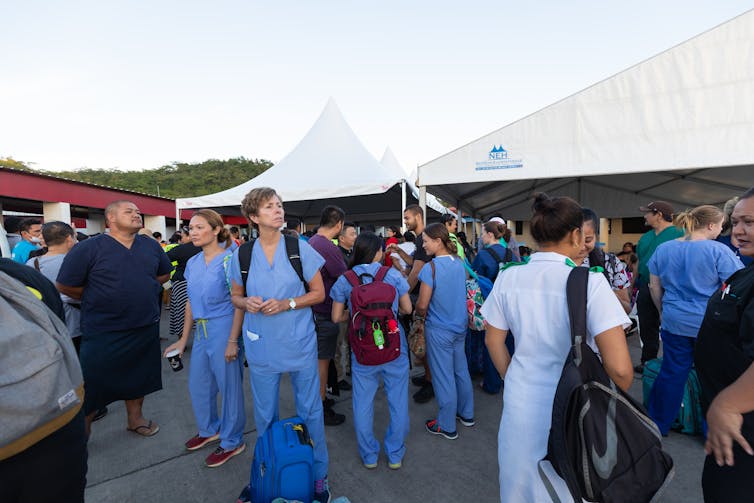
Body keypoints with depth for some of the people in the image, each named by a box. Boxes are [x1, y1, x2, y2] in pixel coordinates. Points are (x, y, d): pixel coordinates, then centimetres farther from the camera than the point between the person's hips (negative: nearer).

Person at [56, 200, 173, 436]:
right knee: (92, 384, 6)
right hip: (102, 331, -4)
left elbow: (164, 274, 15)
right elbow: (65, 286, -6)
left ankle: (135, 417, 40)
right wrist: (97, 300, 2)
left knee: (139, 376, 19)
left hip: (146, 326, 5)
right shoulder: (88, 248, -11)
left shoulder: (151, 245, 2)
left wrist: (140, 294, 6)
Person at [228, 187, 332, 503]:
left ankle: (319, 474, 34)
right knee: (265, 414, 17)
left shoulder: (300, 248, -7)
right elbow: (235, 296, 11)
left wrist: (287, 304, -17)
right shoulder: (242, 254, 0)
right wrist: (247, 303, -12)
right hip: (261, 345, 2)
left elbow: (318, 293, -2)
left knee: (310, 410, 11)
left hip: (300, 343, -1)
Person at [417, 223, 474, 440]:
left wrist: (419, 312, 5)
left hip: (439, 330, -7)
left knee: (443, 377, 7)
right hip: (460, 326, 7)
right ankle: (466, 414, 38)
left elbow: (422, 305, -17)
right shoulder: (459, 263, -1)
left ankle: (447, 426, 23)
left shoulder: (430, 268, -21)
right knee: (461, 371, 21)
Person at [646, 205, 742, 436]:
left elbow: (655, 286, 8)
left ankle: (658, 424, 25)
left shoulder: (663, 249, 1)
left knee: (671, 373, 14)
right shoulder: (718, 250, -12)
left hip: (674, 322, 3)